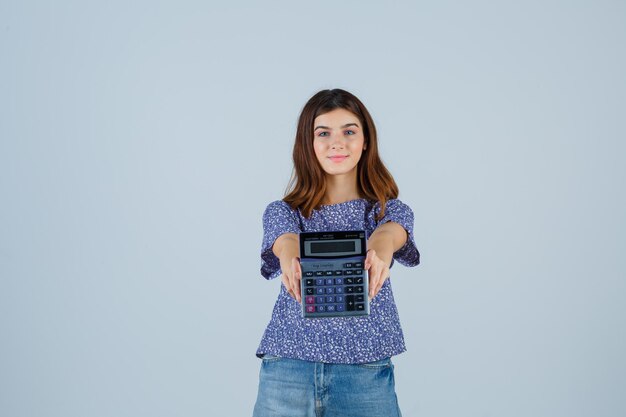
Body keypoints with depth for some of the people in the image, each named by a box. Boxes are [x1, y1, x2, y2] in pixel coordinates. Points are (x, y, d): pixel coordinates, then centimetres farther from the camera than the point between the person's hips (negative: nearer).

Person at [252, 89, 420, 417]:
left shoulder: (391, 210, 5)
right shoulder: (281, 212, 6)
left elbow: (390, 231, -19)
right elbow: (284, 238, -17)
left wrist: (382, 245, -43)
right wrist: (288, 253, -42)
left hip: (366, 371, 0)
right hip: (287, 368, 0)